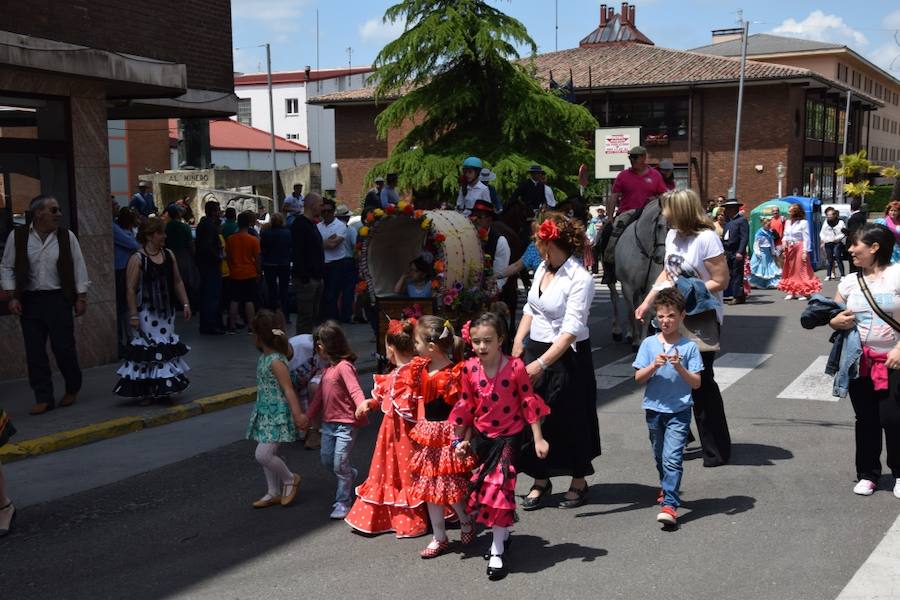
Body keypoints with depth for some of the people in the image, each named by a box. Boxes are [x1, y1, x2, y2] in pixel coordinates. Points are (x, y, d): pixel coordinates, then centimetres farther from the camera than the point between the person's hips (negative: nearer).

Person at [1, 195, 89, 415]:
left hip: (59, 299, -1)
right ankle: (44, 398, 10)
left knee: (64, 347, 0)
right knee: (35, 351, 2)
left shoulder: (67, 237, 0)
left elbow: (79, 268, 4)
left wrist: (81, 297, 1)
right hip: (29, 301, 1)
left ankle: (72, 389, 24)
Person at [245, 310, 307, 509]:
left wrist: (297, 414, -23)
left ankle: (290, 479, 9)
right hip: (265, 412, 9)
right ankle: (273, 493, 24)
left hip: (277, 414, -9)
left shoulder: (275, 361, -20)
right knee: (267, 454, 13)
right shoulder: (263, 357, 8)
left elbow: (288, 389, -21)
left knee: (263, 454, -13)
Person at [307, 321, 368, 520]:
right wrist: (309, 417, 24)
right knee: (327, 460, 13)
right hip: (328, 423, 9)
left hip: (345, 423, -9)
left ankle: (342, 502, 9)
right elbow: (320, 395, 21)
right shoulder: (328, 368, 13)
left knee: (340, 464, -4)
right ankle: (350, 475, 38)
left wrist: (362, 404, -46)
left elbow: (354, 389, -27)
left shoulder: (344, 366, -14)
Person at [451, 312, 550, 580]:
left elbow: (529, 403, -9)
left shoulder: (515, 367, -16)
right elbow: (467, 406, 5)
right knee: (482, 486, 10)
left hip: (509, 436, -4)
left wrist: (538, 439, -8)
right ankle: (503, 531, 32)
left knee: (499, 486, -9)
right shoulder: (469, 369, -6)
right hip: (481, 436, 4)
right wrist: (463, 439, 10)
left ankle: (497, 550, 0)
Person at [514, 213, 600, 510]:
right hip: (536, 349, 7)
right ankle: (540, 480, 24)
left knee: (570, 419, 7)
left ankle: (579, 482, 27)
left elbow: (571, 330, -25)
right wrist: (519, 341, 3)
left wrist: (541, 364, -29)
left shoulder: (580, 279, -19)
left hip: (567, 356, -7)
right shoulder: (543, 268, 4)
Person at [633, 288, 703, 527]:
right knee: (660, 457, 21)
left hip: (679, 411, -3)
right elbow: (638, 378, -3)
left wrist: (680, 367, -22)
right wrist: (654, 366, -20)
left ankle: (669, 504, -15)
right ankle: (667, 488, 44)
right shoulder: (649, 344, -1)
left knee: (672, 458, -14)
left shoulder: (689, 347, -6)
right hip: (654, 409, 4)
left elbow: (696, 383, -7)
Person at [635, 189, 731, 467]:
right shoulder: (672, 235, 7)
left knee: (701, 381, -2)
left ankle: (717, 449, 10)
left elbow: (720, 281, -14)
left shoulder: (706, 238, -16)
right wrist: (647, 302, 11)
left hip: (702, 319, -7)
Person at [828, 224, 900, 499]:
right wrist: (835, 322, -7)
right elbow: (833, 316, 15)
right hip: (859, 360, 4)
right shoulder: (849, 281, 6)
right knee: (865, 419, 10)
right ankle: (867, 474, 22)